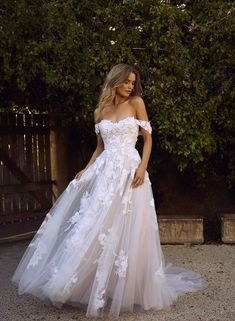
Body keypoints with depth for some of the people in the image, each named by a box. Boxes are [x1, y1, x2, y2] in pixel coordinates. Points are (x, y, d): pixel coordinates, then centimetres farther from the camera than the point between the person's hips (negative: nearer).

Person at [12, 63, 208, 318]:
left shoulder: (136, 103, 4)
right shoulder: (101, 111, 14)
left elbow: (148, 138, 3)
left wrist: (143, 167, -11)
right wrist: (85, 171, 5)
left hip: (129, 170, -3)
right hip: (104, 171, 4)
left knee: (125, 229, -5)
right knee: (94, 226, 0)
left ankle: (127, 287, 10)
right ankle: (97, 285, 13)